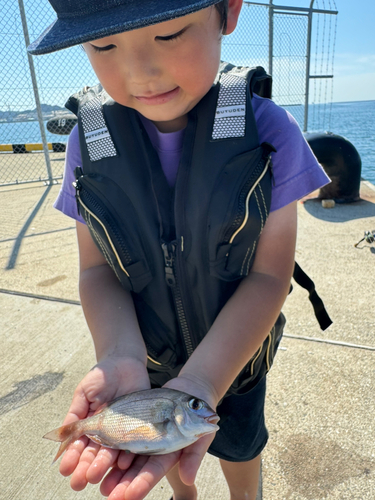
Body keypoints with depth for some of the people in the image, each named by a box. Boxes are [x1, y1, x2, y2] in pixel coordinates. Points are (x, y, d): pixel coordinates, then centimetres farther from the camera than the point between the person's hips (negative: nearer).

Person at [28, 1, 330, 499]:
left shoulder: (268, 130, -22)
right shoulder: (89, 142, -16)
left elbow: (268, 274, -22)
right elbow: (97, 270, -13)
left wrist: (202, 382, -35)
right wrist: (120, 358, -32)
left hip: (234, 351, -1)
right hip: (144, 351, 3)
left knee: (238, 445, 27)